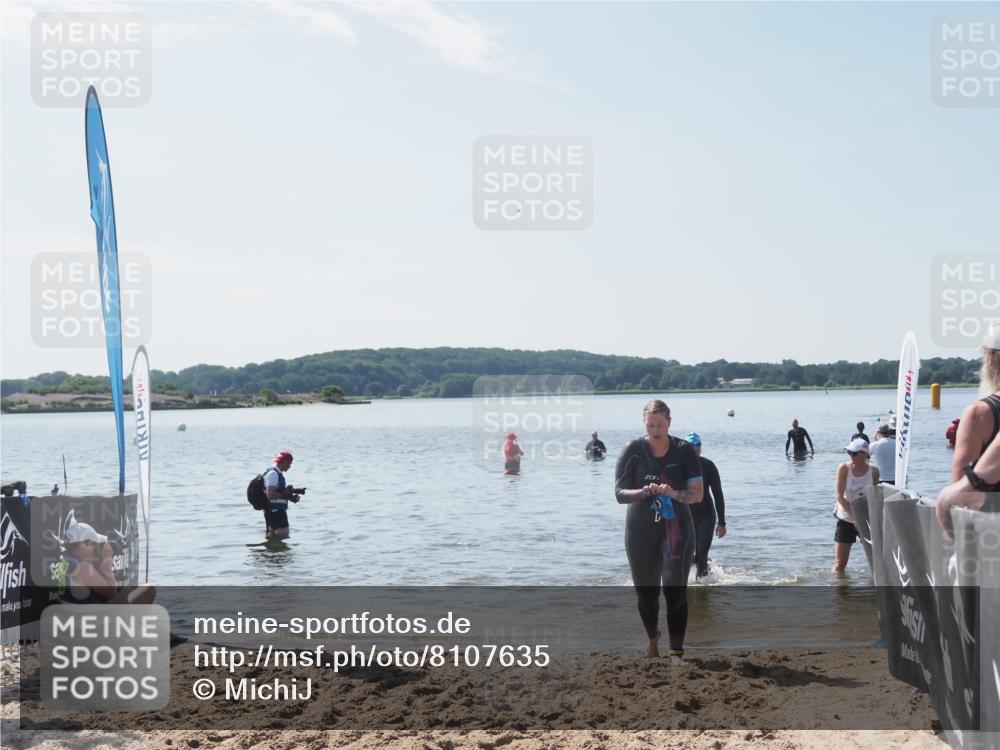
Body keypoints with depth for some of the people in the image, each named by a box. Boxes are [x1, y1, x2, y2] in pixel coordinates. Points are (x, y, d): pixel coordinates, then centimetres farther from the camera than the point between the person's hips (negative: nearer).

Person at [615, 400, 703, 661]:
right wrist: (644, 491, -27)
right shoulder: (633, 451, -6)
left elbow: (697, 493, -8)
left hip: (677, 529, -1)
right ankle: (653, 639, 40)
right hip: (641, 531, 1)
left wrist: (673, 493, -28)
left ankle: (676, 653, -7)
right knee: (645, 592, 13)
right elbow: (619, 493, -8)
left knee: (675, 591, -12)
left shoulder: (684, 451, -6)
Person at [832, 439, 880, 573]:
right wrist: (855, 516, -19)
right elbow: (840, 496, -14)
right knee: (839, 564, 0)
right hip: (846, 519, -1)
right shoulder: (844, 468, -12)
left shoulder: (873, 471, -7)